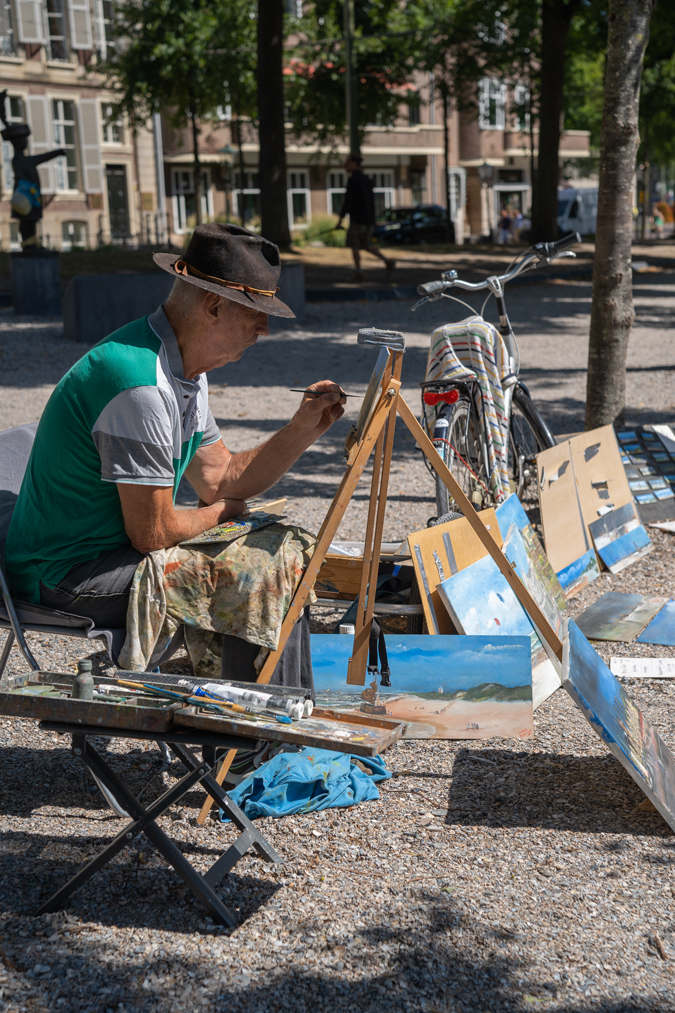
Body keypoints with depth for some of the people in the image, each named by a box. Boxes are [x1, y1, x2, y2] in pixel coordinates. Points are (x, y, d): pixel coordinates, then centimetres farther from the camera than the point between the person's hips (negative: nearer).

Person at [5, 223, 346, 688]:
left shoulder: (186, 371, 6)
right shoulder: (140, 384, -26)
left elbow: (222, 480, 10)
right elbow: (152, 531, -23)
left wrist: (302, 430, -1)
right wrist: (217, 513, -3)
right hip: (68, 576, -10)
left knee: (286, 546, 8)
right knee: (262, 572, -19)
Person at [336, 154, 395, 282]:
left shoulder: (352, 180, -11)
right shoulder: (367, 180, 15)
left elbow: (347, 201, -16)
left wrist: (340, 220, -15)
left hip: (357, 219, -8)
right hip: (369, 219, 8)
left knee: (354, 245, 2)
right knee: (367, 245, 14)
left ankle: (358, 272, -1)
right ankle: (387, 261, -1)